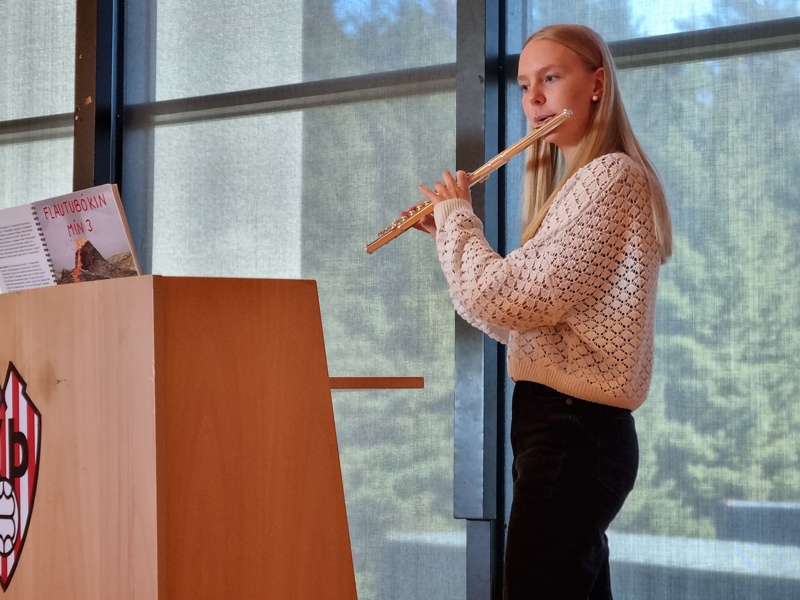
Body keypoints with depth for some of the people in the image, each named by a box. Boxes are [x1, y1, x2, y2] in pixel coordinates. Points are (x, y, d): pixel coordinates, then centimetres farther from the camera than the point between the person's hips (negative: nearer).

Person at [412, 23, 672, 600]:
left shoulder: (610, 176, -14)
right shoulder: (583, 184, 19)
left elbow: (510, 299, -22)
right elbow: (523, 317, 20)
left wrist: (456, 218, -6)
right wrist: (451, 234, 13)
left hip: (571, 432, -10)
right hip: (577, 427, 10)